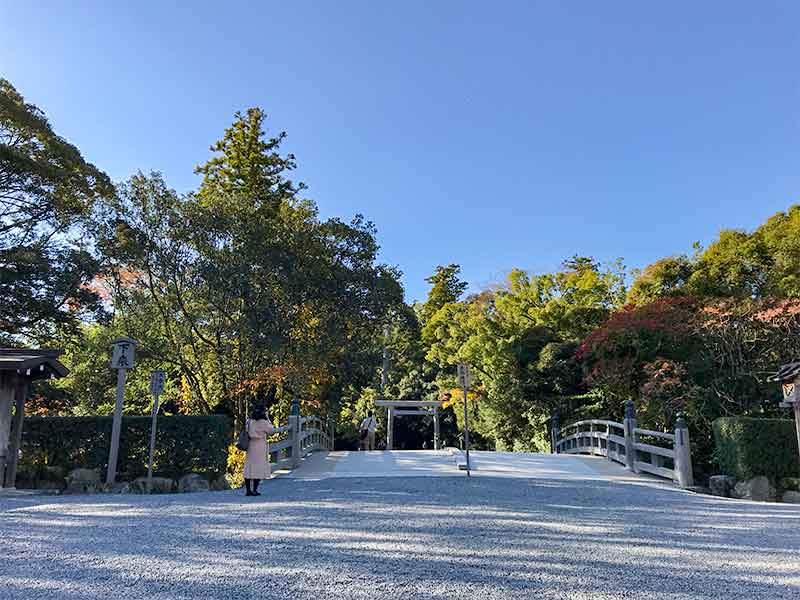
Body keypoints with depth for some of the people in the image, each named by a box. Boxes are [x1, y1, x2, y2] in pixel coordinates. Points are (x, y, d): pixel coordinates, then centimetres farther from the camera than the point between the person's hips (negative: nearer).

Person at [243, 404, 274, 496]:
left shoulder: (249, 422, 5)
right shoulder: (263, 422, -12)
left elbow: (247, 434, 10)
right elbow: (271, 430, 3)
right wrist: (267, 419, 6)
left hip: (250, 446, 6)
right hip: (260, 447, -6)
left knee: (249, 468, 10)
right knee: (259, 469, 1)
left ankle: (248, 490, 12)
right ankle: (254, 490, 0)